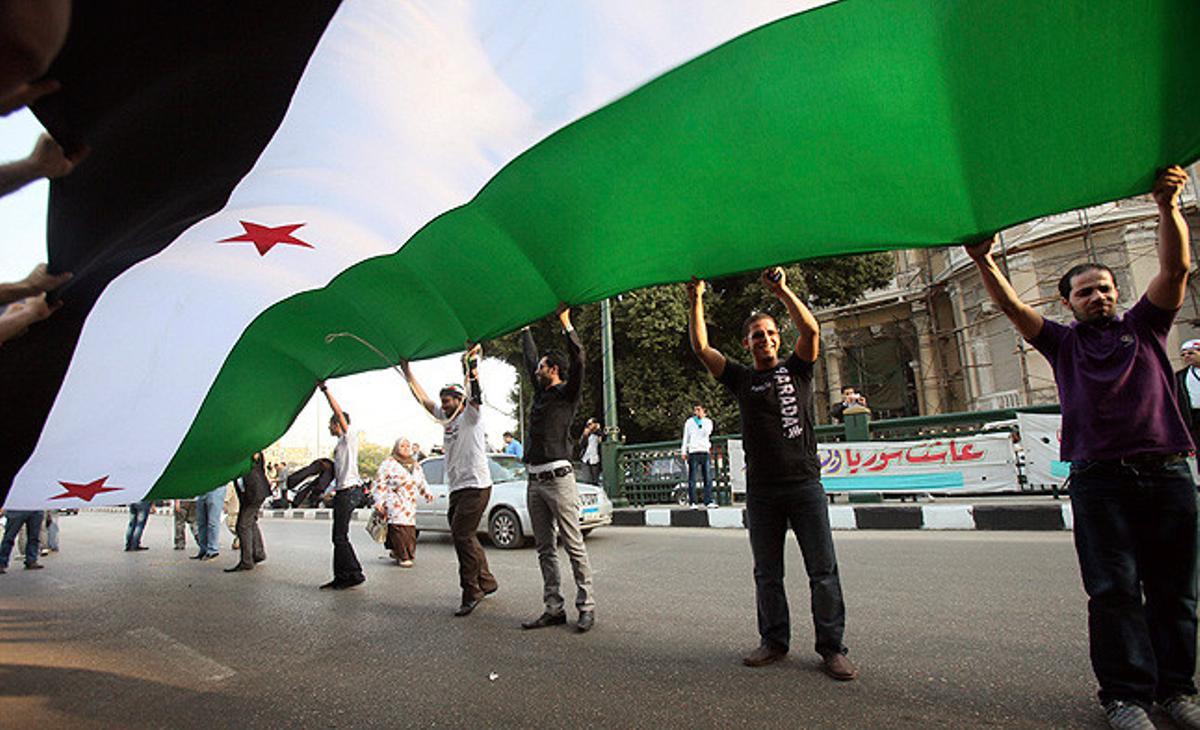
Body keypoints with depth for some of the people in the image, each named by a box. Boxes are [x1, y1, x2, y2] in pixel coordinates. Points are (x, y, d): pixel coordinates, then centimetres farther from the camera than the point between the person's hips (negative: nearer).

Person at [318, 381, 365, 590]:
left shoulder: (350, 438, -4)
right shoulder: (340, 445, 23)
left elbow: (339, 412, -15)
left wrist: (325, 389, -14)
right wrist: (328, 490, 23)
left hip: (348, 490, -10)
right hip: (341, 492, 10)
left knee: (340, 537, -11)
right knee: (339, 537, 10)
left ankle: (354, 574, -7)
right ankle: (341, 576, 14)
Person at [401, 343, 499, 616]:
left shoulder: (470, 414, -2)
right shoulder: (446, 418, 18)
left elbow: (475, 391, -18)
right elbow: (422, 398, 19)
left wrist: (471, 362, -29)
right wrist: (407, 371, 16)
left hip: (476, 486, -8)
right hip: (456, 488, 9)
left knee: (462, 535, -13)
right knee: (464, 536, 13)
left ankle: (471, 592, -4)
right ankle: (486, 582, 26)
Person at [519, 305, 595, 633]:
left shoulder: (567, 393, -1)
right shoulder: (541, 391, 18)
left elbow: (578, 360, -16)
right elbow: (529, 357, 31)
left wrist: (565, 322, -17)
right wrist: (524, 329, 38)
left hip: (558, 477, -8)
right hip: (534, 480, 8)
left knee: (574, 545, -2)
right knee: (545, 549, 9)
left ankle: (586, 606, 5)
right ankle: (553, 608, 16)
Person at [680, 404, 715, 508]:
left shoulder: (708, 421, 12)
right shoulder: (689, 422, 10)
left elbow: (707, 433, -7)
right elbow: (685, 437, 11)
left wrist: (702, 420, -5)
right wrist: (684, 452, 4)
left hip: (705, 452, 2)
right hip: (693, 452, -1)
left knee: (708, 477, -3)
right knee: (692, 478, -3)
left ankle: (708, 501, 1)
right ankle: (692, 502, -1)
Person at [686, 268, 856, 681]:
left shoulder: (796, 369, 9)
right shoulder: (741, 379, 11)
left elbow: (811, 330, -8)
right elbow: (701, 348, 1)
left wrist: (781, 290, -14)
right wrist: (696, 302, -7)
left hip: (805, 484, -1)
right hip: (761, 491, 2)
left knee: (823, 569, 3)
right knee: (767, 573, 10)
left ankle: (832, 648, 15)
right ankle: (774, 641, 24)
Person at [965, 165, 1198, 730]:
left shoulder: (1144, 326, 14)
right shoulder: (1063, 343, 11)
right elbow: (1012, 308, -2)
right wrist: (985, 265, -17)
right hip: (1100, 480, -2)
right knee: (1114, 589, -2)